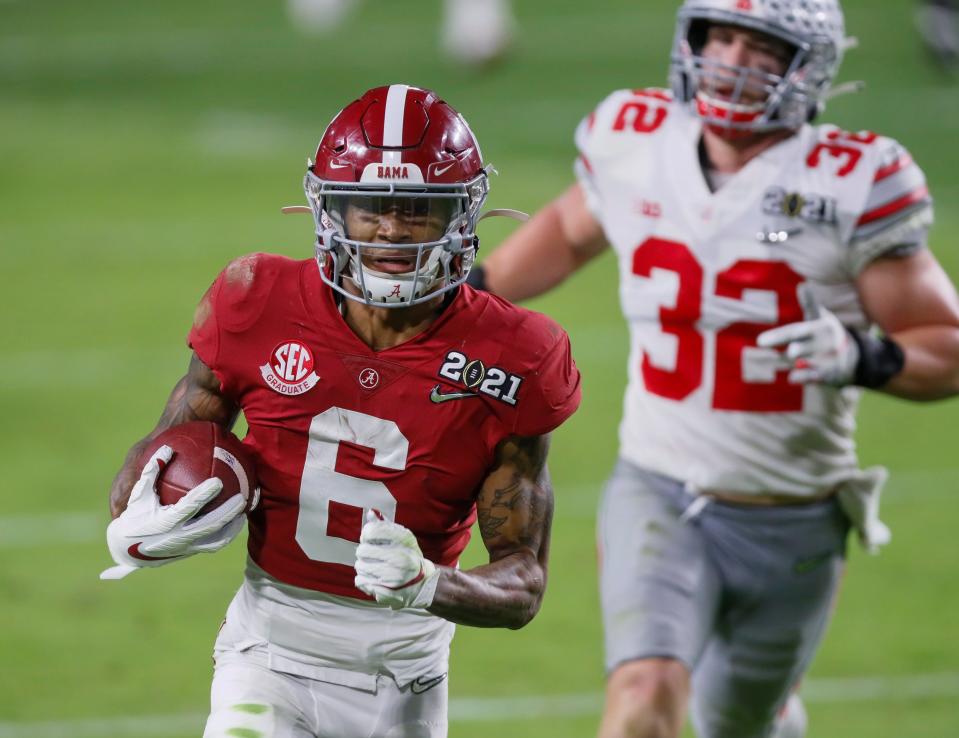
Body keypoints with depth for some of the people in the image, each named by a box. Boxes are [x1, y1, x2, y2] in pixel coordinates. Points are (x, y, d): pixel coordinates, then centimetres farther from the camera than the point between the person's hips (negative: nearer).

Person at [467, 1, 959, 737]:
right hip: (659, 498, 1)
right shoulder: (634, 146, -5)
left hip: (792, 527, -1)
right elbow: (572, 230, 19)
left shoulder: (849, 187, -15)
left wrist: (864, 357, -30)